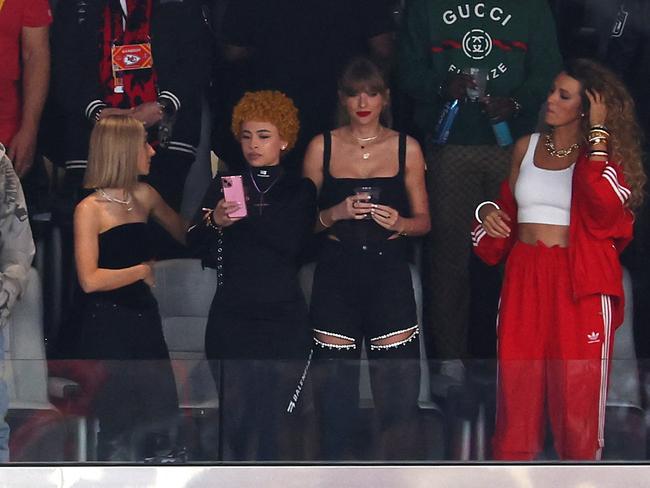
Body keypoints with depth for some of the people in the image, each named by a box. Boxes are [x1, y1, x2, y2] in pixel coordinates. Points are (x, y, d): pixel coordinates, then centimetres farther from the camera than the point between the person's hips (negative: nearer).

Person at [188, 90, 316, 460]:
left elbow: (292, 243, -11)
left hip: (283, 317, -1)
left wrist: (245, 215, -16)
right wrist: (214, 222, -22)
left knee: (280, 413, -5)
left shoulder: (299, 191, 6)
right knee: (236, 413, 0)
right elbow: (196, 243, -1)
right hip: (232, 316, 1)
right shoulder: (223, 187, 10)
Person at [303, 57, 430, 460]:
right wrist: (336, 213, -11)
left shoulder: (406, 148, 8)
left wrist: (399, 223, -10)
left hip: (389, 272, 0)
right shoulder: (322, 147, 7)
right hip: (336, 274, 0)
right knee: (336, 382, -3)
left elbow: (423, 221, 11)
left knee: (400, 380, -8)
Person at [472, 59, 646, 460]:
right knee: (517, 390, 2)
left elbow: (605, 209, -20)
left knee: (577, 393, -2)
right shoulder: (527, 148, 13)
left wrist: (598, 136, -14)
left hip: (578, 283, -4)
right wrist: (488, 213, 4)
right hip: (524, 278, 4)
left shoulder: (602, 155, 1)